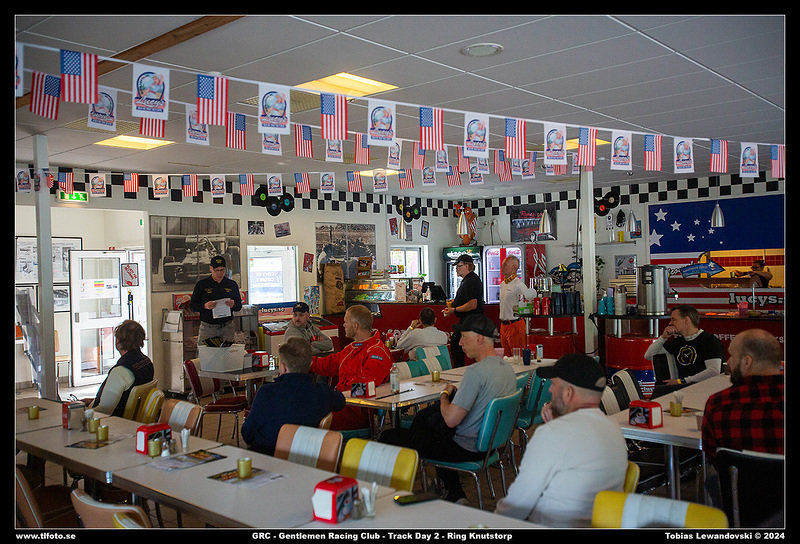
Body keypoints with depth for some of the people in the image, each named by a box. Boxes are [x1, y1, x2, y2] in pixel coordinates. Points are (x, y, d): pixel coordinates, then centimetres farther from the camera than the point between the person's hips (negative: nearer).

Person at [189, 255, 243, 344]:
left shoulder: (232, 285, 10)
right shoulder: (201, 285, 4)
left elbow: (239, 306, 14)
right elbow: (192, 306, 4)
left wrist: (233, 305, -9)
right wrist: (204, 306, -15)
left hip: (227, 327, 1)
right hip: (207, 327, -1)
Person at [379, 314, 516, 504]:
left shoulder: (476, 372, -26)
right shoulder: (508, 369, 3)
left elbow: (451, 420, -27)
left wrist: (445, 395, -8)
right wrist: (455, 393, 8)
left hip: (465, 448, -9)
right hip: (488, 444, 9)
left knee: (388, 437, 1)